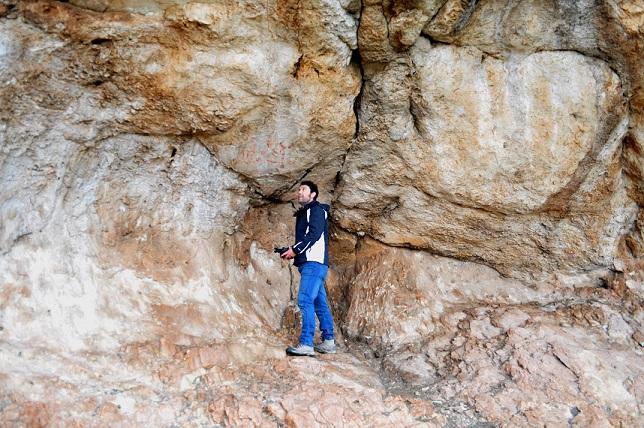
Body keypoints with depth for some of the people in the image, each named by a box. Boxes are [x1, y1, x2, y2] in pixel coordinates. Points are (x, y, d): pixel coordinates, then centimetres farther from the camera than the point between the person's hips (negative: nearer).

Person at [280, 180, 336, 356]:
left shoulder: (316, 210, -2)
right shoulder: (305, 213, 26)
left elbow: (314, 234, -16)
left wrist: (295, 249, -14)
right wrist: (292, 251, 6)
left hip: (314, 262, -10)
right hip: (311, 263, 10)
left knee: (305, 301, -17)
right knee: (320, 303, 10)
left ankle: (306, 344, -22)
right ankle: (328, 342, 14)